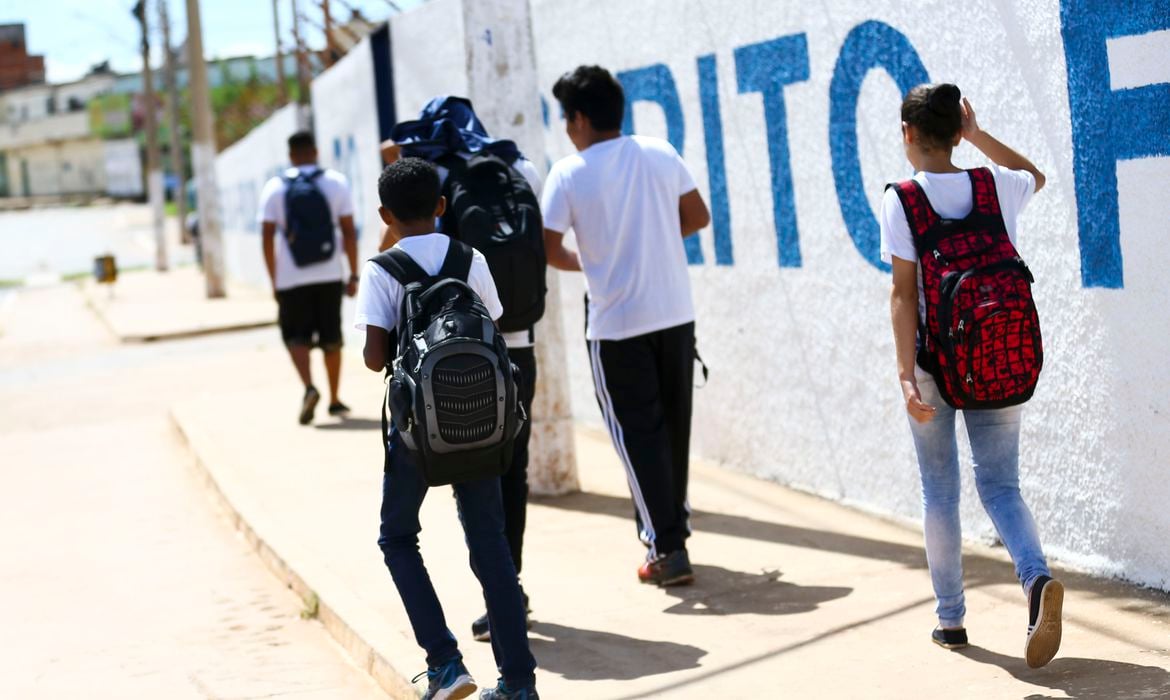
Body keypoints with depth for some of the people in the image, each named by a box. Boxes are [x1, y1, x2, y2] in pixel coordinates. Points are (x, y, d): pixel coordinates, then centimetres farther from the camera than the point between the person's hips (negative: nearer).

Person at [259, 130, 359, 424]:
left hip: (291, 279, -1)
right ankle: (334, 400, 20)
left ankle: (309, 387, -16)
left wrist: (274, 281, 3)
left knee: (296, 336, 8)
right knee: (331, 338, 13)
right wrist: (353, 275, 3)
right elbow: (349, 232, -2)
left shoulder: (274, 188, 1)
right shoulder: (336, 182, 2)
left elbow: (267, 238, -3)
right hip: (329, 276, 1)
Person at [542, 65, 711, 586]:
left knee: (638, 433, 3)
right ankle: (672, 526, 32)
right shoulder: (660, 154, 2)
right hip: (675, 314, 4)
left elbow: (547, 249, -11)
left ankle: (668, 549, 0)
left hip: (616, 325, -4)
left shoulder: (569, 173, -9)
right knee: (673, 425, 18)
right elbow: (697, 217, 9)